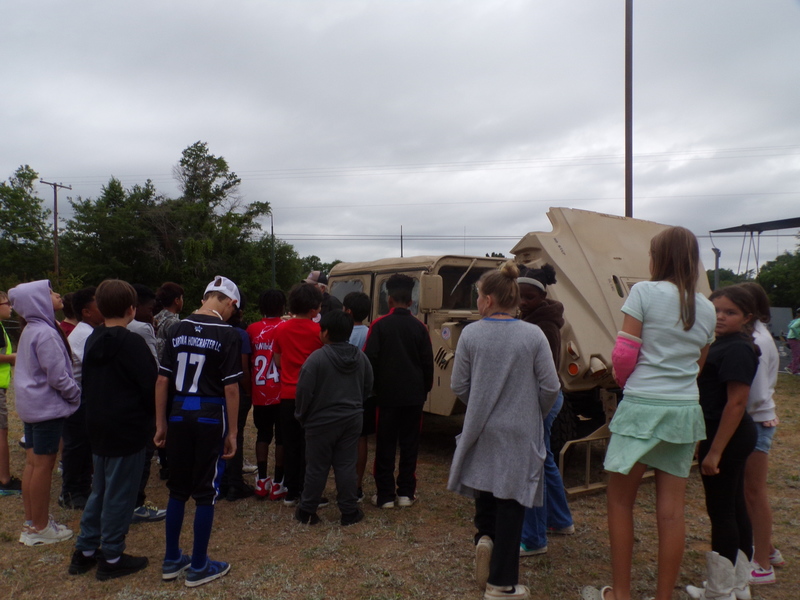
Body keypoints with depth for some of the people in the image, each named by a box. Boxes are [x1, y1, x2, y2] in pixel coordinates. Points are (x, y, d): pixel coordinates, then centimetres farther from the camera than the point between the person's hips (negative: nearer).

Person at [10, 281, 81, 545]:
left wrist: (71, 393, 12)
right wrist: (76, 395, -5)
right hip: (48, 407, -9)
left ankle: (31, 521, 26)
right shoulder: (46, 334, -20)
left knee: (32, 462, 15)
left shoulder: (29, 331, 9)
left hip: (31, 404, 9)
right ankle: (41, 527, 11)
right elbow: (58, 376, -21)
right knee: (43, 465, 0)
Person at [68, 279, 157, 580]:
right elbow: (151, 385, -18)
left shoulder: (92, 341, 6)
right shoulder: (132, 343, -18)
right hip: (128, 430, -8)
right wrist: (153, 414, -1)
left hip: (98, 428, 8)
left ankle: (85, 551, 28)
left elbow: (86, 383, 13)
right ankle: (111, 558, 15)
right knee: (119, 494, 4)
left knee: (100, 490, 20)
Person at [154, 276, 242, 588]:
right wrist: (232, 433, -5)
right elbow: (231, 389, -12)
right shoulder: (227, 334, -11)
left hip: (179, 415, 5)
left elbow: (162, 380, 4)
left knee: (178, 489, 17)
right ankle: (198, 567, 19)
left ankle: (172, 560, 29)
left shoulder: (179, 329, 3)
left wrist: (160, 423, 12)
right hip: (210, 418, -5)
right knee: (206, 492, 7)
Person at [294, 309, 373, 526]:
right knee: (346, 466, 10)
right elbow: (368, 387, 10)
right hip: (352, 419, 4)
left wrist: (301, 416, 0)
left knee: (317, 467, 8)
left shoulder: (317, 357, -17)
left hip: (321, 421, -4)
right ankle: (349, 512, 16)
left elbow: (304, 391, -15)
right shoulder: (360, 357, 1)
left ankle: (307, 511, 20)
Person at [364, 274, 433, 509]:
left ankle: (385, 495, 9)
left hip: (387, 394, -2)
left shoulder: (379, 325, -7)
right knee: (409, 444, 10)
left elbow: (370, 359, -9)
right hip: (414, 395, 2)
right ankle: (406, 492, 15)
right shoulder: (419, 327, 0)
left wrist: (373, 387, 5)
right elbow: (427, 362, 3)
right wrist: (425, 389, 15)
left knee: (385, 446, 6)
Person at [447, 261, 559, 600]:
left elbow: (459, 386, -3)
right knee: (511, 502, 7)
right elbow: (550, 387, -8)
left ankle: (484, 537, 3)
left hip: (481, 431, 2)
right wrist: (535, 415, 11)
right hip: (520, 434, -1)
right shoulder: (533, 335, -10)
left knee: (485, 489, 25)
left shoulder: (470, 334, -8)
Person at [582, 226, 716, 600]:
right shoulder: (706, 308, 10)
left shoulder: (645, 292, -8)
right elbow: (698, 364, 14)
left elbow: (623, 354, -9)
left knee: (620, 502, 8)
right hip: (685, 410, 6)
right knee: (671, 509, 10)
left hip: (642, 406, -6)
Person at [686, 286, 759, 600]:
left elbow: (736, 403, -24)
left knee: (721, 510, 0)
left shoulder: (738, 350, -19)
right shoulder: (722, 344, 11)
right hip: (736, 437, 10)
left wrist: (715, 451, -23)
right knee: (736, 507, 17)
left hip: (727, 437, -10)